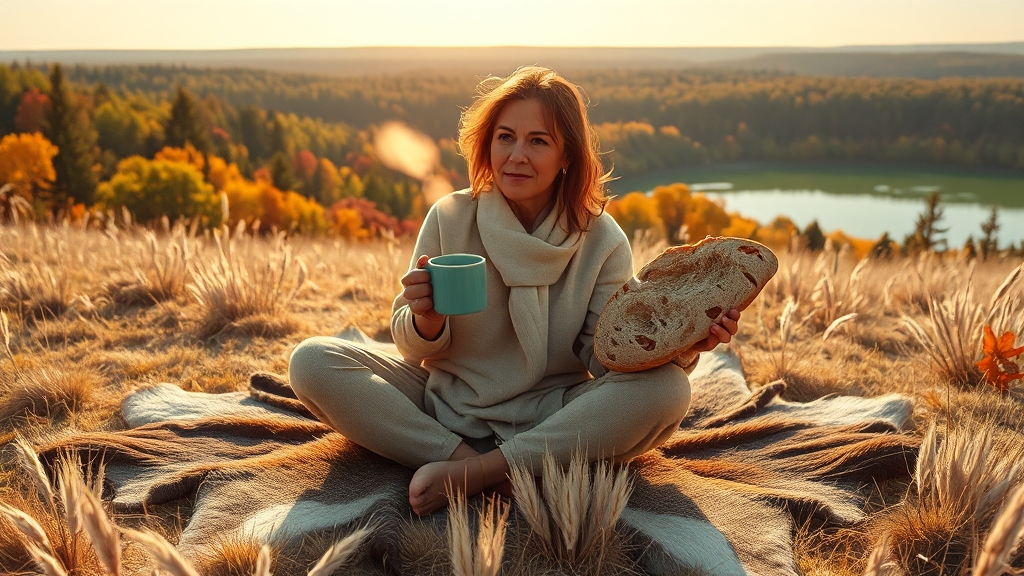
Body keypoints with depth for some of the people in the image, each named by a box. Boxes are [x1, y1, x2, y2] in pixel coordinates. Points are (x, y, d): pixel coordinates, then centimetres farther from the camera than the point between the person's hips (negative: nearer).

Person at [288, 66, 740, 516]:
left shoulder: (602, 242, -6)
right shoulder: (449, 218, -6)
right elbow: (414, 348, -1)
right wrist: (426, 320, -25)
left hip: (550, 418, 0)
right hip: (444, 402, 1)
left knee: (666, 388, -27)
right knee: (312, 362, -16)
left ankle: (473, 473, -25)